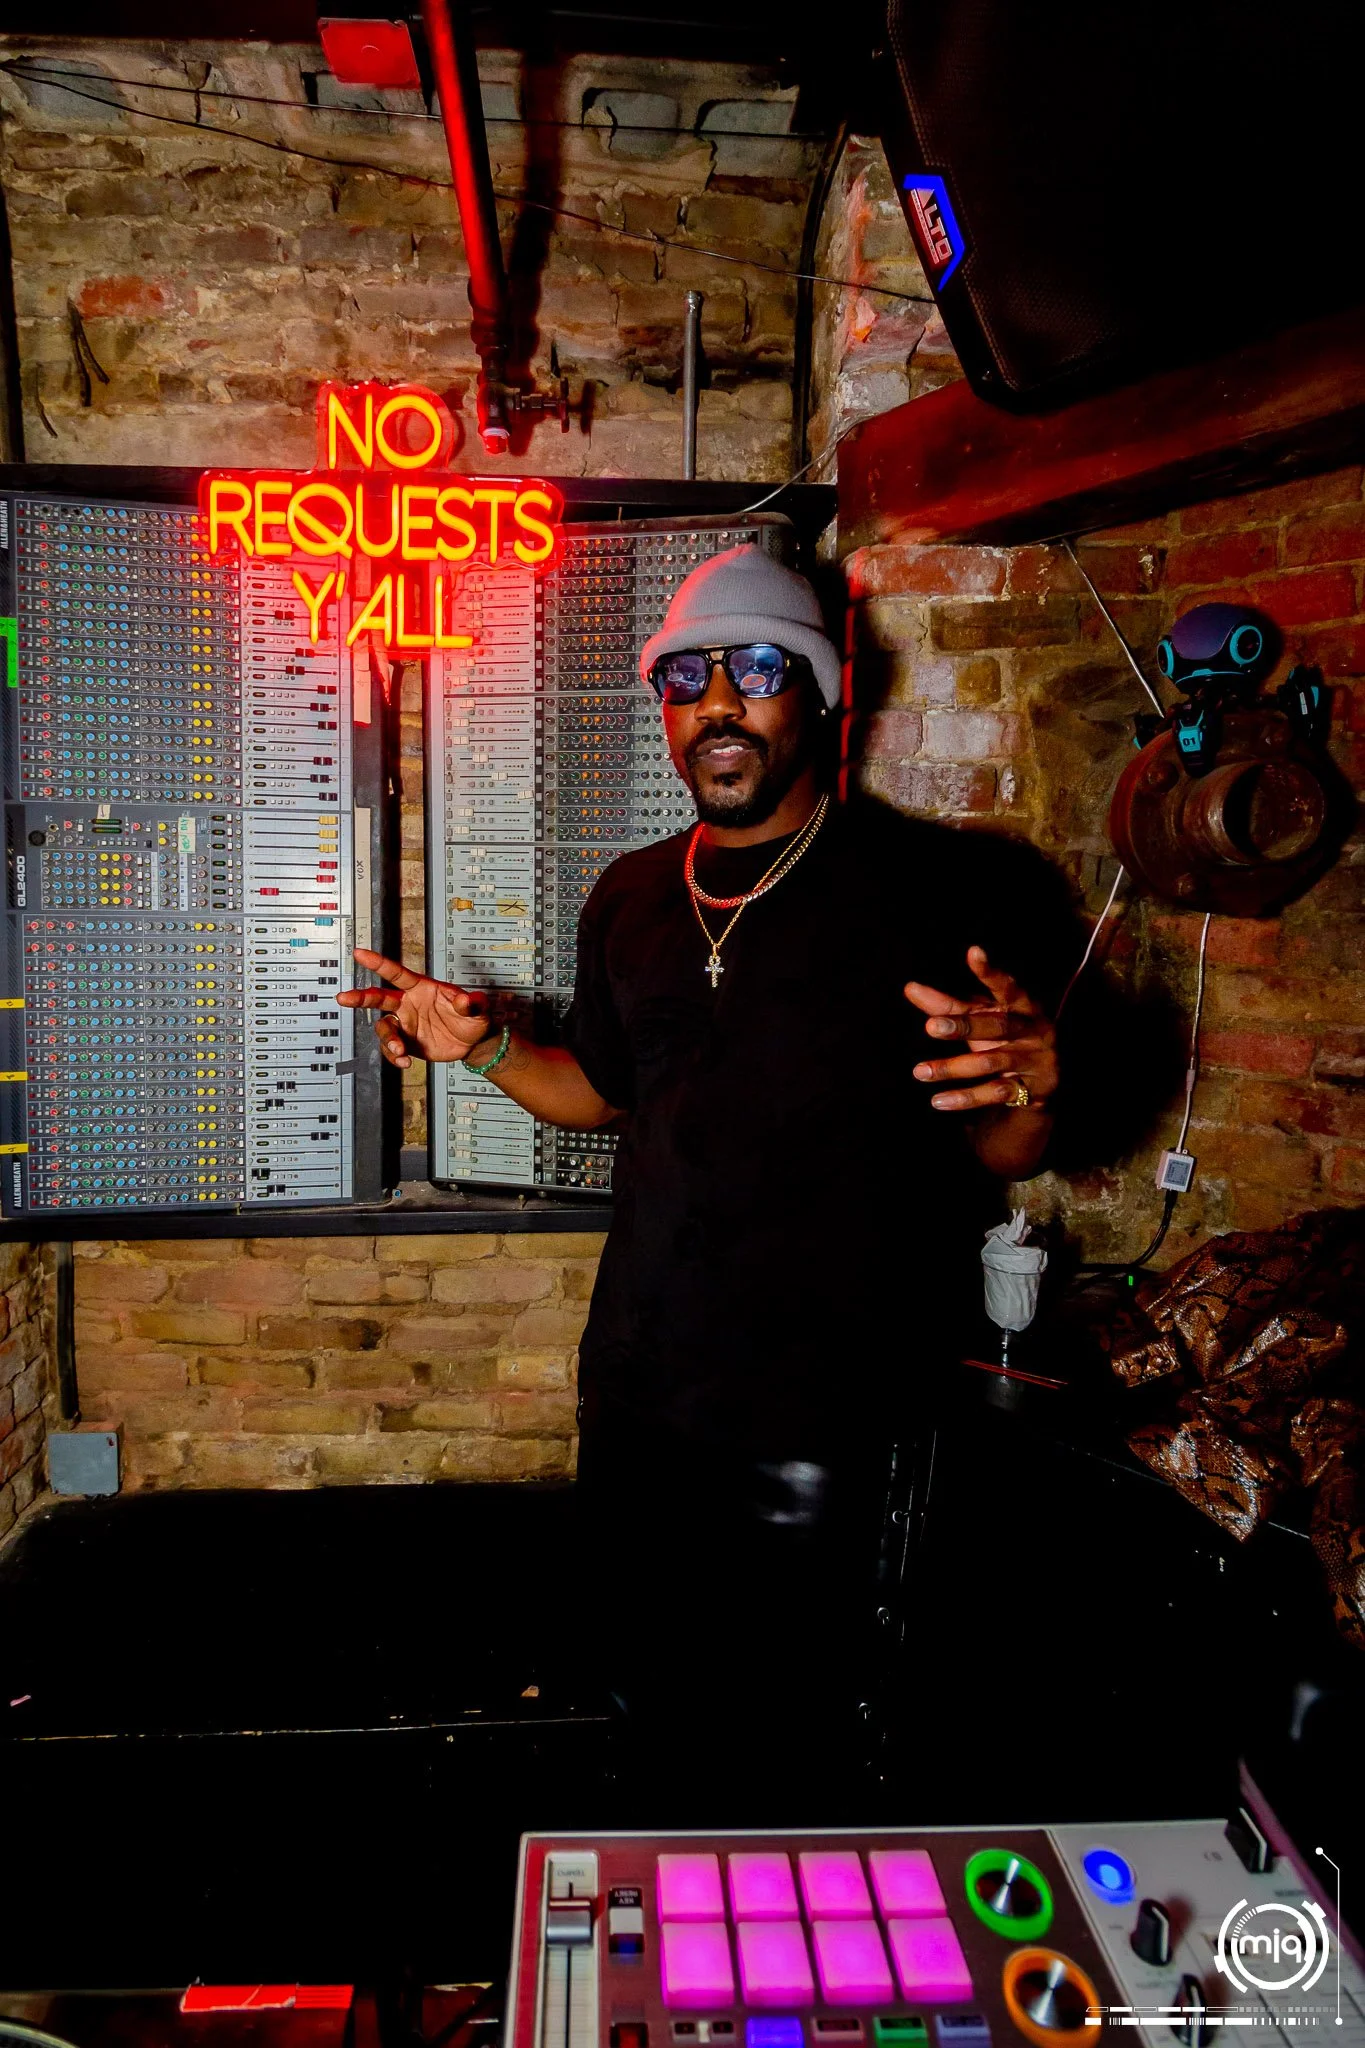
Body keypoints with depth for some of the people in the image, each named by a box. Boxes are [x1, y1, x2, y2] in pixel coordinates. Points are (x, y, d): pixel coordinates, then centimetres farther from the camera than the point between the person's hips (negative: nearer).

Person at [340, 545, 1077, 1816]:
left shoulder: (935, 884, -11)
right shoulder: (630, 899, 6)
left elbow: (1002, 1162, -9)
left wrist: (1026, 1092, -30)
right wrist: (484, 1046, 5)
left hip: (819, 1415, -5)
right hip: (637, 1384, 6)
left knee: (787, 1727, 10)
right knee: (656, 1681, 23)